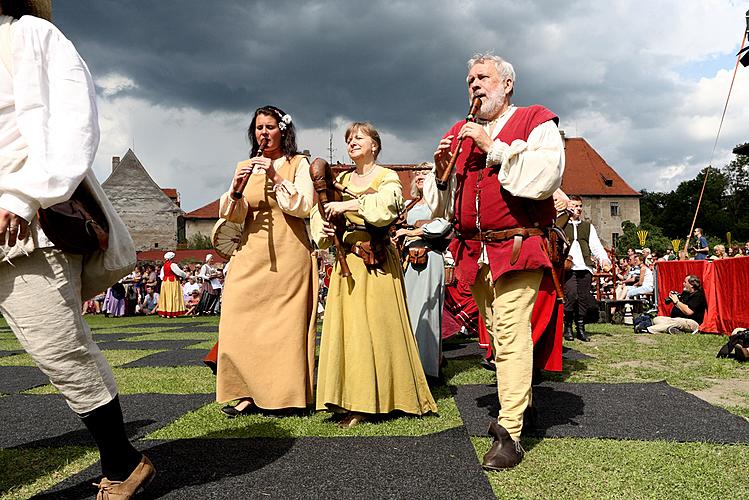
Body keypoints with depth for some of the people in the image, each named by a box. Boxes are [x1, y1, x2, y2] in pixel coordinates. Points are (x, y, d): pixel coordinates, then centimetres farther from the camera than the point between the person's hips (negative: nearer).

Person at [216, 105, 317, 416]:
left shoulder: (298, 164, 5)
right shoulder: (245, 167, 15)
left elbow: (302, 206, -7)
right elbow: (233, 216, 8)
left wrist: (276, 178, -15)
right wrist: (235, 191, -11)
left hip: (288, 253, -3)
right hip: (251, 253, 4)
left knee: (286, 322, -3)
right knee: (242, 319, -4)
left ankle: (287, 392, 7)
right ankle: (248, 392, 3)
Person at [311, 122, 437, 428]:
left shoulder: (388, 178, 2)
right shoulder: (342, 180, 17)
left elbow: (385, 207, -19)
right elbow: (320, 211, 10)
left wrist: (347, 205, -21)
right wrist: (323, 231, -10)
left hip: (377, 258, -4)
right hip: (348, 258, 5)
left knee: (378, 324, -5)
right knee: (348, 324, 1)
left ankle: (383, 396, 5)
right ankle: (356, 403, 7)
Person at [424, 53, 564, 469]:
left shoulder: (536, 122, 3)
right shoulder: (459, 133, 18)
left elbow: (546, 177, -17)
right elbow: (442, 203, 17)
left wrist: (494, 146, -15)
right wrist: (443, 169, -4)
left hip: (517, 246, -6)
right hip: (474, 252, 6)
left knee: (511, 331, -13)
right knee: (498, 332, 14)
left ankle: (510, 434, -10)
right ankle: (521, 400, 31)